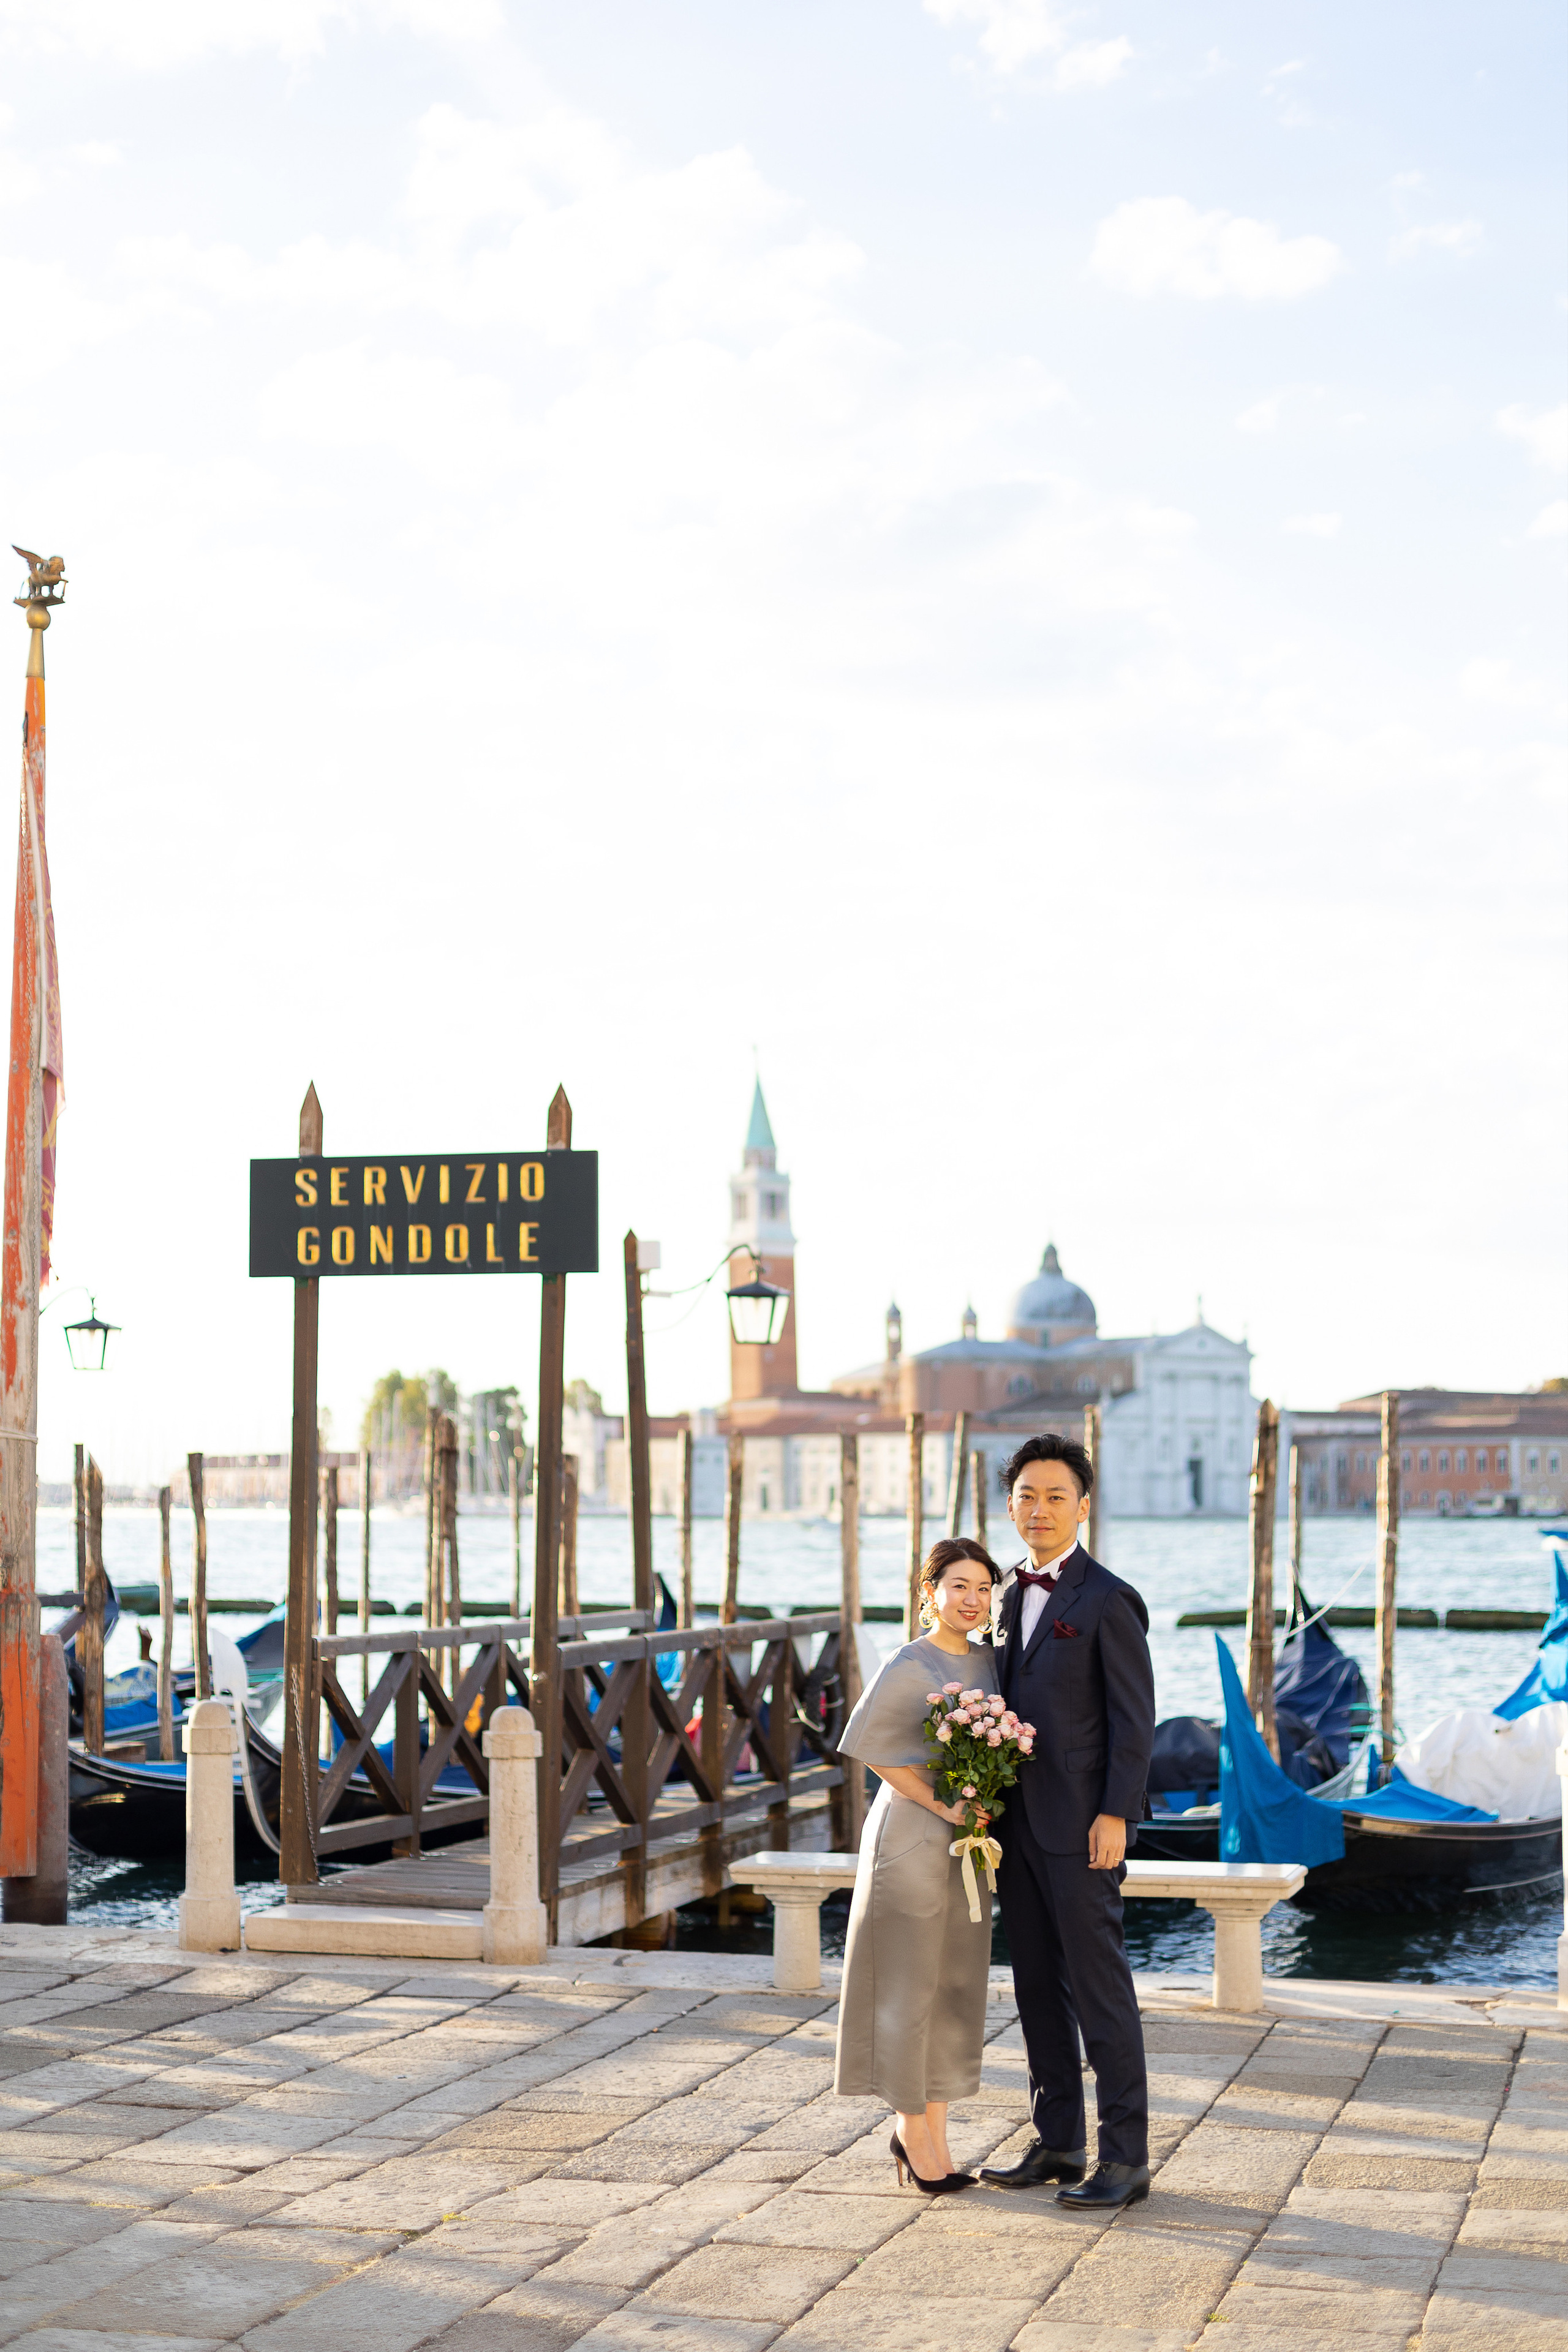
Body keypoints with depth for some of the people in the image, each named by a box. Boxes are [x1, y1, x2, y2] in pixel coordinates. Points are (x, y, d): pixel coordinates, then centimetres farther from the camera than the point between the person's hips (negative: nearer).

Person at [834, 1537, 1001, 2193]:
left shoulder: (987, 1663, 8)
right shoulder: (910, 1665, -12)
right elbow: (870, 1744, -14)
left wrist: (985, 1813, 1)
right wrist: (940, 1804, -17)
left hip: (967, 1839, 7)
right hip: (912, 1835, -7)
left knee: (957, 1982, 10)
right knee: (909, 1980, 0)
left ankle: (929, 2129, 19)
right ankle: (914, 2128, 10)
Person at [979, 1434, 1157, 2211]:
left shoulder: (1108, 1601, -9)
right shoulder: (1011, 1597, 14)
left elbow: (1134, 1718, -11)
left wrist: (1114, 1817, -17)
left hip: (1080, 1826, -8)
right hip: (1017, 1823, 8)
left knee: (1099, 1988, -4)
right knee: (1037, 1987, 12)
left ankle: (1126, 2157, 2)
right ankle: (1058, 2143, 21)